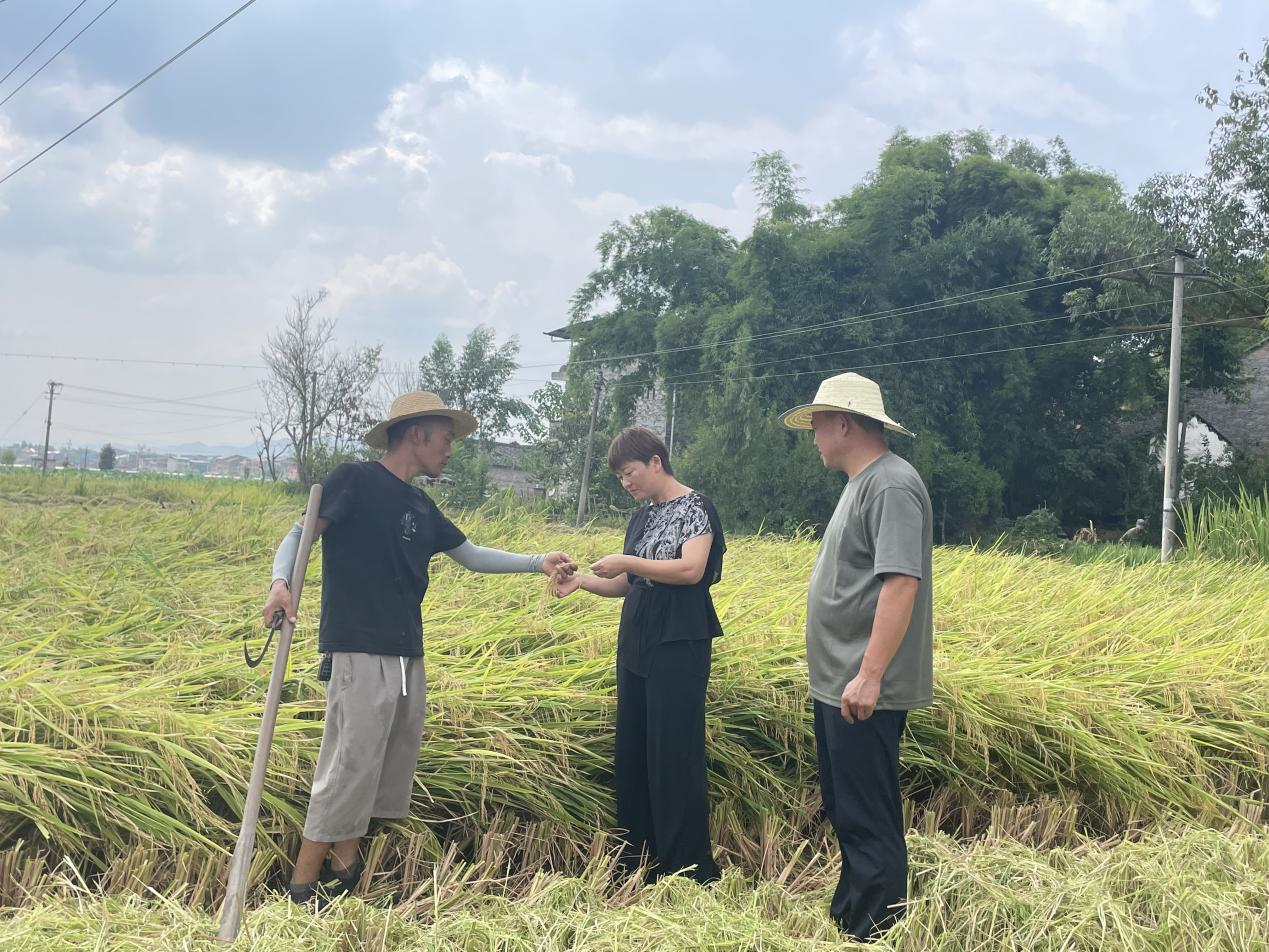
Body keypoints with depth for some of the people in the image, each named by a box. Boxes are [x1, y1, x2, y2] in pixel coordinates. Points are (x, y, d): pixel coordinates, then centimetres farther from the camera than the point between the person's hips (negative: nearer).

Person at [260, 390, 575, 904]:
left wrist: (537, 562, 19)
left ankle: (343, 870, 21)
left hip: (409, 659, 8)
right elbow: (300, 533, -9)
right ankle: (301, 889, 0)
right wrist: (281, 581, -27)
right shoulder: (354, 481, -4)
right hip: (359, 654, -8)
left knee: (390, 771, 10)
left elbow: (471, 555, 26)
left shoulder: (421, 506, 17)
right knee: (349, 768, -8)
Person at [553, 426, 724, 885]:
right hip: (636, 646, 9)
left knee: (675, 754, -7)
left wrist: (627, 562, -17)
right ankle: (637, 861, 19)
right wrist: (582, 581, 2)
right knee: (631, 752, 10)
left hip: (679, 646, -8)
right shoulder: (641, 517, 17)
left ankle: (688, 869, 1)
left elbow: (692, 570, -19)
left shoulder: (693, 507, -6)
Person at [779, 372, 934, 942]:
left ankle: (876, 934, 4)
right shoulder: (861, 485, 17)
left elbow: (901, 583, -24)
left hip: (863, 691, -11)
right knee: (844, 810, 18)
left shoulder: (892, 486, -16)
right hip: (836, 683, 11)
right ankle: (846, 920, 29)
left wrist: (869, 676, -27)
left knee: (869, 821, -4)